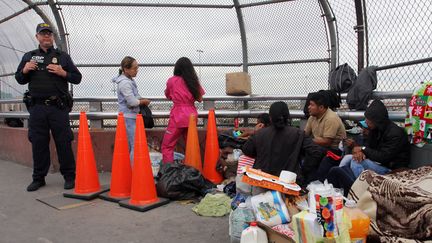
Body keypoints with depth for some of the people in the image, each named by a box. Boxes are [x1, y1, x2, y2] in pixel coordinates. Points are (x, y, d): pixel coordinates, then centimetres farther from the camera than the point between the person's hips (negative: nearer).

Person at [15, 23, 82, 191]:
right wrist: (24, 71, -2)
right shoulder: (28, 56, 15)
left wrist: (63, 73, -11)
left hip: (58, 107, -2)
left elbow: (77, 78, 7)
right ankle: (38, 178, 19)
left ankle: (69, 176, 9)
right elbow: (19, 79, 19)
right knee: (38, 143, 7)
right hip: (37, 107, 3)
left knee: (63, 143, -1)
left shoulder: (62, 56, 9)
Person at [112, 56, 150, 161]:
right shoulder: (125, 83, -17)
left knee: (129, 147, 15)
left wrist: (141, 100, 6)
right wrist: (144, 101, -5)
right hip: (129, 118, -10)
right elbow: (132, 102, -20)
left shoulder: (129, 80, 13)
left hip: (131, 117, 10)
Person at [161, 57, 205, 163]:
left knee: (167, 146, 3)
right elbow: (200, 99, 11)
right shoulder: (194, 81, 7)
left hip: (178, 116, -4)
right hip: (192, 116, 4)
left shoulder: (172, 80, -1)